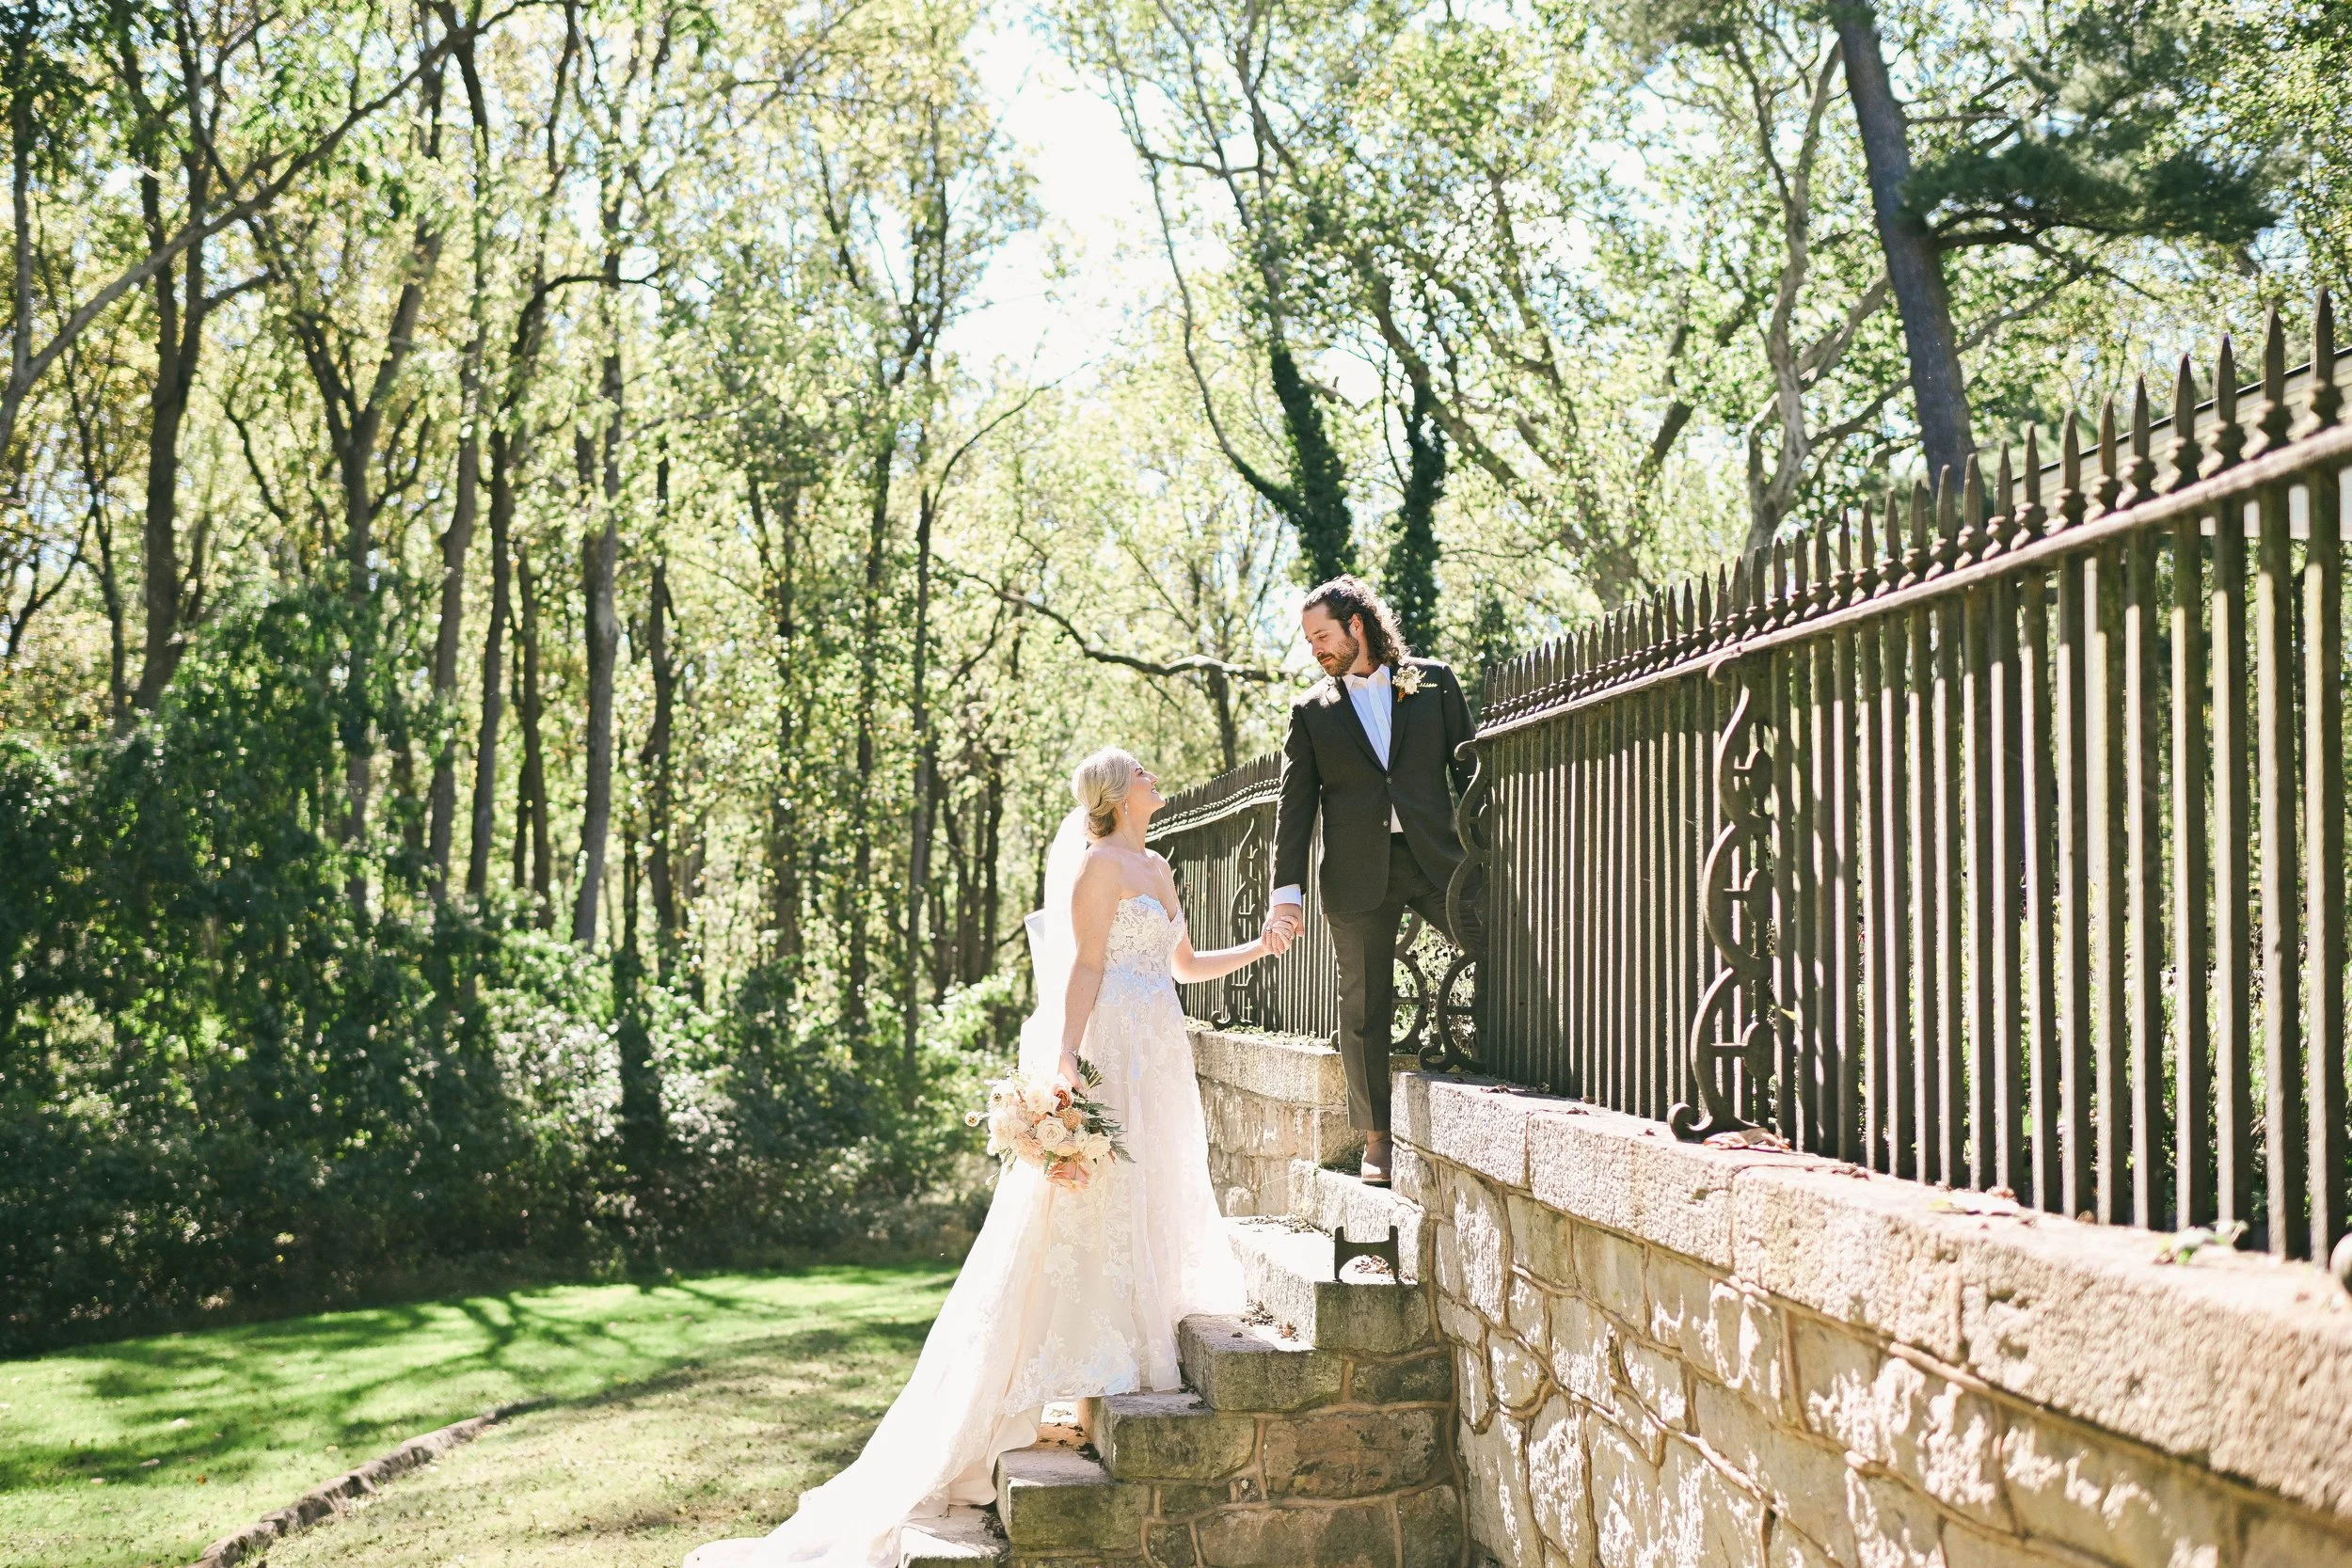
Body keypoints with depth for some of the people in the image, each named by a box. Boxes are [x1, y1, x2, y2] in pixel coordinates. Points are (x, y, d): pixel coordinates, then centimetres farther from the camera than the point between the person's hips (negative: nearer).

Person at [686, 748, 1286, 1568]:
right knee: (1094, 1209, -9)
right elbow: (1085, 966, -15)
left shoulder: (1156, 870, 19)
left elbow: (1185, 965, 25)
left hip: (1157, 1066, 9)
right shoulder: (1096, 862, -7)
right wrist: (1067, 1055, -22)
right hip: (1109, 1053, -9)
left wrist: (1260, 947, 20)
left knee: (1154, 1206, 9)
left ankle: (1142, 1339, 14)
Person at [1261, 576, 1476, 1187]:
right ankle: (1376, 1140, 11)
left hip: (1437, 860, 0)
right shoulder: (1311, 711, 10)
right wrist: (1287, 891, -1)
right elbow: (1295, 806, 7)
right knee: (1364, 1006, 3)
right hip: (1358, 873, 1)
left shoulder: (1433, 682, 8)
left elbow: (1467, 767, 8)